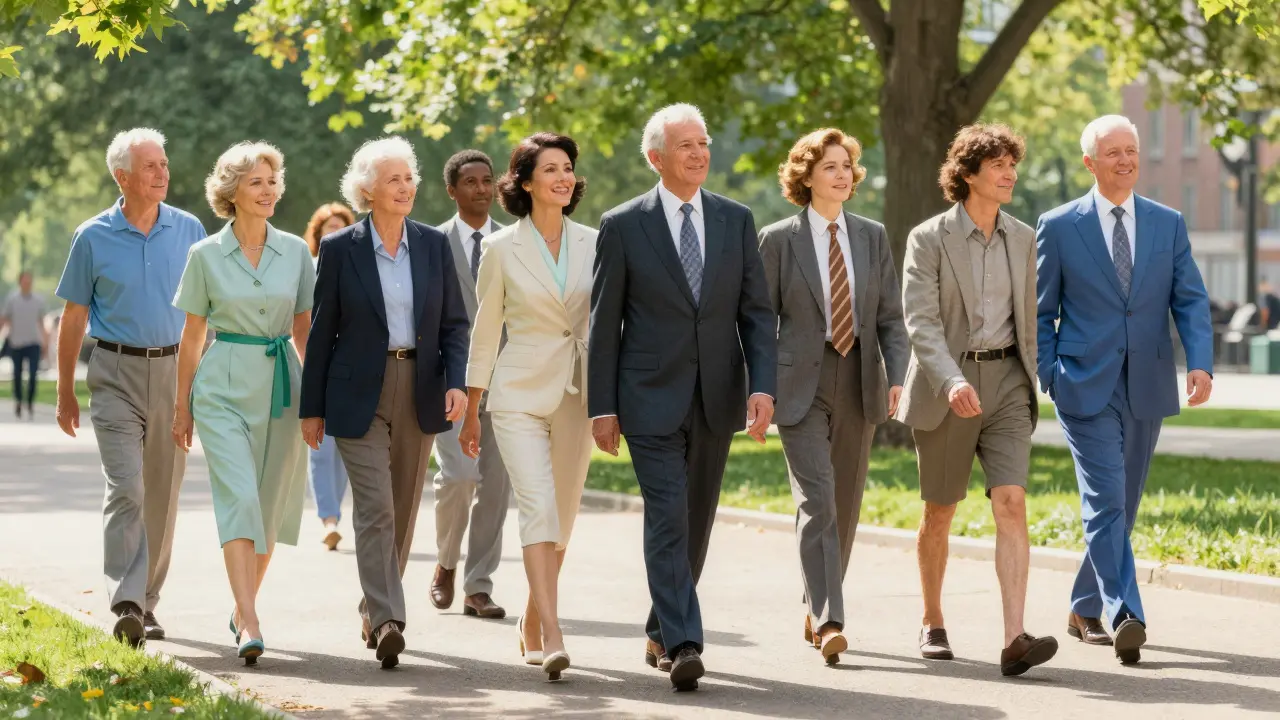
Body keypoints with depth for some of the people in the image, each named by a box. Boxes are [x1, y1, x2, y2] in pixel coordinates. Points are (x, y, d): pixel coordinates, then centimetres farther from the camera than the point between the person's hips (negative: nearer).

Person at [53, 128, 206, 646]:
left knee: (162, 493, 7)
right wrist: (65, 394, 6)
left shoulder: (189, 230, 3)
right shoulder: (93, 238, -1)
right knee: (126, 488, -14)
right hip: (116, 374, -2)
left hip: (173, 371, 2)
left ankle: (147, 603, 19)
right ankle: (126, 607, -19)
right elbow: (73, 318, 5)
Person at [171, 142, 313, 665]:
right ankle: (250, 627, -22)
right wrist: (183, 406, 7)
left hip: (280, 384, 3)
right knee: (238, 498, -16)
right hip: (225, 386, -3)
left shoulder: (295, 252, 6)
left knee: (269, 503, 8)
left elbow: (305, 329, 11)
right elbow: (192, 336, 7)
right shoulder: (206, 256, 1)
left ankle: (242, 608, 27)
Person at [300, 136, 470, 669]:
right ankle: (387, 621, -20)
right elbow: (322, 331, 2)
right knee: (374, 507, -12)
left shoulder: (433, 245, 6)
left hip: (418, 390, 3)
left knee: (402, 508, 10)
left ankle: (375, 610, 25)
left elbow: (453, 323, 7)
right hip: (360, 394, -3)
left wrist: (457, 382, -10)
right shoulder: (340, 249, -2)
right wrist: (311, 407, 2)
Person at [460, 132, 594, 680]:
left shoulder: (593, 245, 5)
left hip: (576, 396, 3)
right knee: (538, 506, -17)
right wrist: (470, 412, 8)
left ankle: (532, 623, 28)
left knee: (562, 516, 10)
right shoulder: (501, 249, -1)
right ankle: (552, 637, -25)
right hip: (520, 395, -3)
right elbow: (485, 332, 5)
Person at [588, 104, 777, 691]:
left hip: (717, 398, 4)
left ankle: (661, 632, 26)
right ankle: (683, 644, -17)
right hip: (652, 397, -4)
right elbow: (603, 323, 0)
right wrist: (602, 407, -4)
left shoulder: (736, 220, 7)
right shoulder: (623, 225, -2)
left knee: (697, 521, 11)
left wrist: (763, 386, -8)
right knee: (668, 517, -13)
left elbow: (757, 311, 5)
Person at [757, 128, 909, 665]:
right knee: (817, 500, -15)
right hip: (801, 384, -4)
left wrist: (896, 375, -5)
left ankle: (816, 612, 24)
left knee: (846, 503, 9)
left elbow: (890, 317, 9)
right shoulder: (778, 240, 0)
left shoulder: (873, 237, 9)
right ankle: (828, 622, -20)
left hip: (858, 383, 4)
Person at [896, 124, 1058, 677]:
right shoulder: (928, 239, -7)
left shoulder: (1022, 240, 7)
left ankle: (1015, 640, -23)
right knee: (940, 513, 10)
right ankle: (932, 623, 32)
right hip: (944, 387, -2)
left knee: (1011, 504, -14)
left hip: (1006, 382, 3)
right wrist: (951, 382, -32)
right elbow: (920, 322, -17)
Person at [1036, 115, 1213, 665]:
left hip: (1147, 388, 4)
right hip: (1086, 387, -4)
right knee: (1105, 503, -14)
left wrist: (1200, 363, -13)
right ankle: (1126, 618, -22)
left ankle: (1085, 608, 26)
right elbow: (1040, 312, 5)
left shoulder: (1168, 224, 8)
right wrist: (1047, 378, -5)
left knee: (1122, 505, 11)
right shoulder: (1058, 227, 1)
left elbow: (1190, 300, 3)